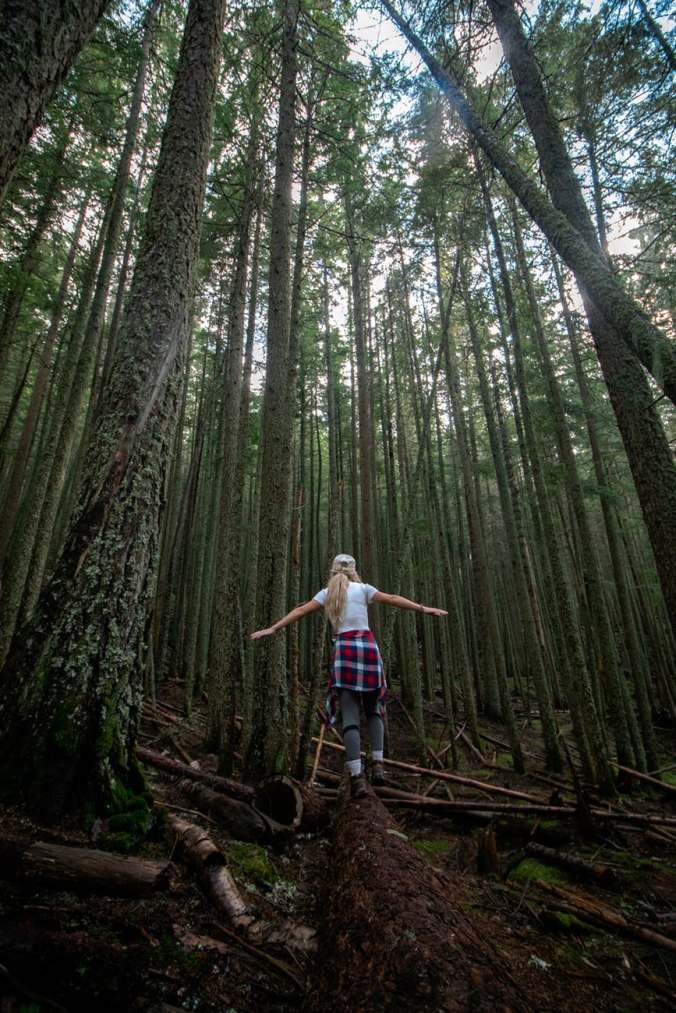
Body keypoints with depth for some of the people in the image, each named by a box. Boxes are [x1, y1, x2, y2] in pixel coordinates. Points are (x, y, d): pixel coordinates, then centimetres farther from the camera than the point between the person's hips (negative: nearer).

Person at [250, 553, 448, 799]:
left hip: (344, 650, 0)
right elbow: (393, 599, 3)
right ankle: (377, 764, 7)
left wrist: (272, 629, 12)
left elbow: (299, 611, 8)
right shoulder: (362, 588, 7)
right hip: (368, 647, 0)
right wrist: (424, 609, 5)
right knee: (373, 710, 18)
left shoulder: (327, 593, 11)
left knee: (350, 717, 1)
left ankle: (356, 777, -9)